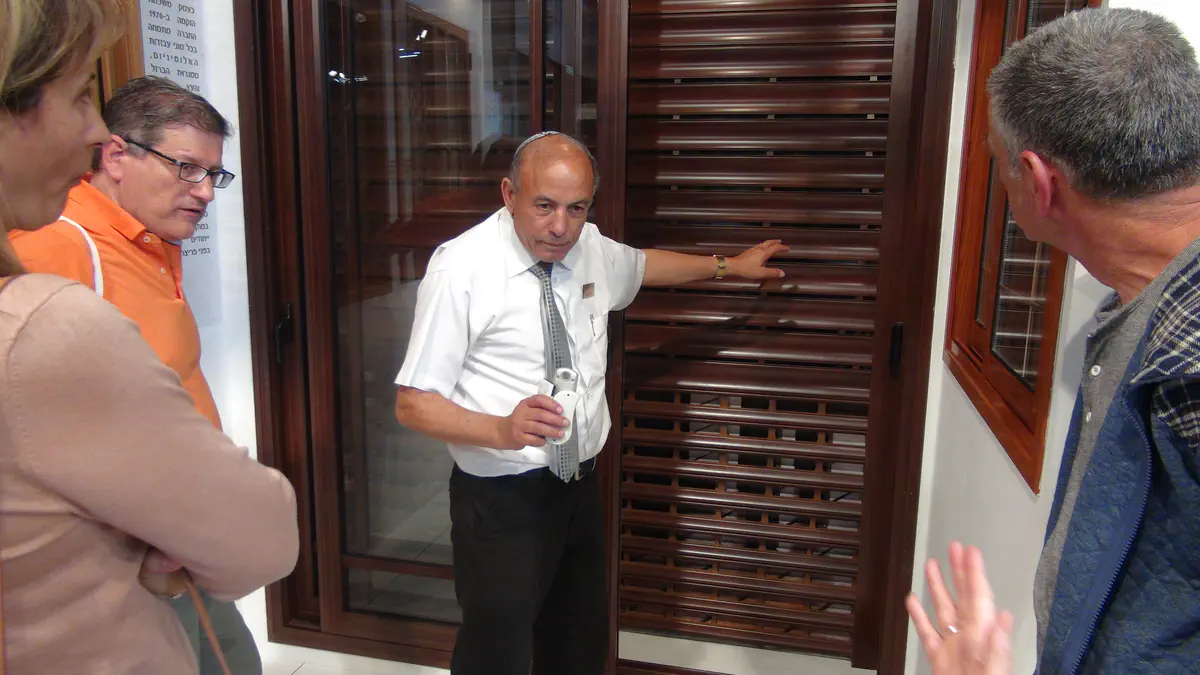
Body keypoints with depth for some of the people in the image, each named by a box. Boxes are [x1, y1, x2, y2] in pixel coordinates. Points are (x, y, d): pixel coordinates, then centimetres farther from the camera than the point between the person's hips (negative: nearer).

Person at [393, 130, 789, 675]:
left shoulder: (592, 248, 0)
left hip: (582, 487, 6)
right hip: (501, 500, -6)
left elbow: (641, 265, 25)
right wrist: (503, 430, -32)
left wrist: (727, 266, 30)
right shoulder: (462, 268, -18)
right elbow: (413, 404, -16)